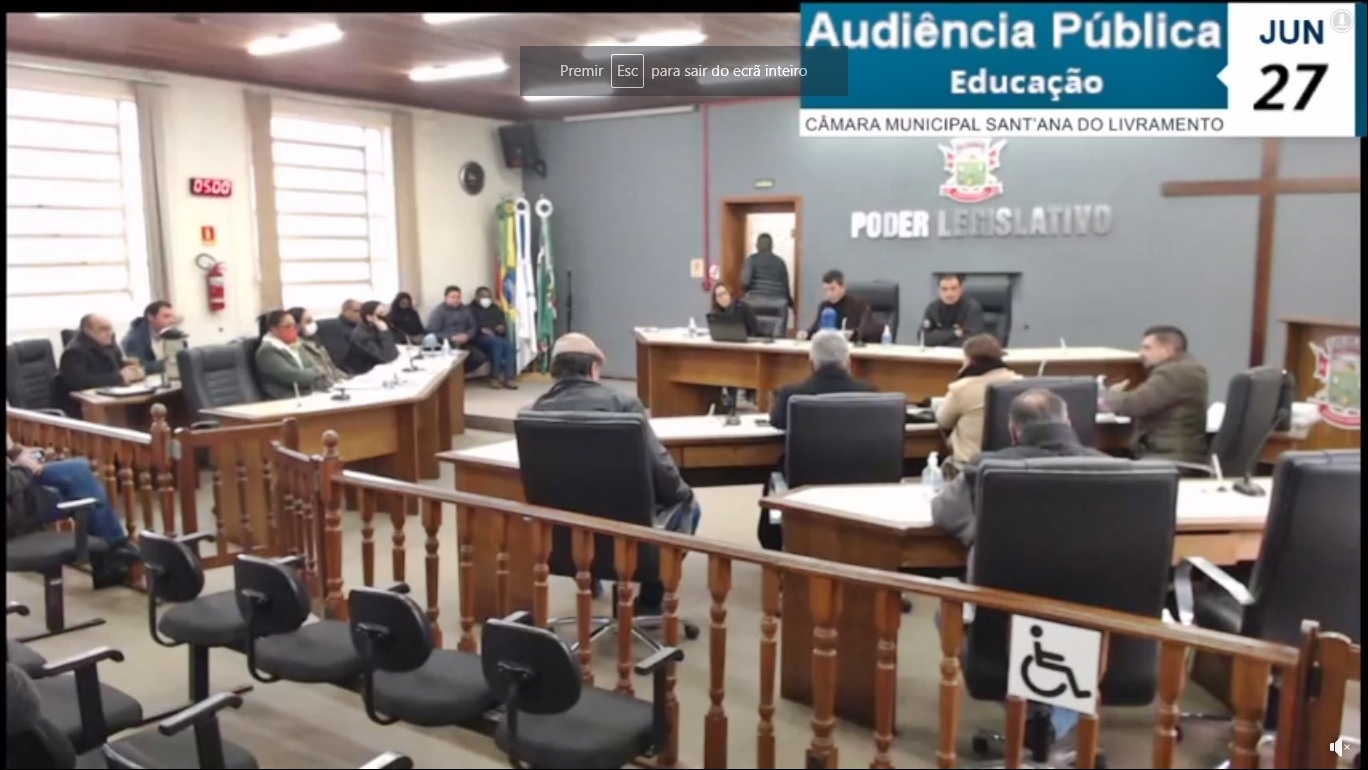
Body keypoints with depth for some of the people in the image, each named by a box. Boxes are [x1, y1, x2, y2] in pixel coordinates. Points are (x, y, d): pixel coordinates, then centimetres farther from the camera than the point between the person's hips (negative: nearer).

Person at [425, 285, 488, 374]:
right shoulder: (437, 312, -2)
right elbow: (433, 333, -10)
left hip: (463, 344, 5)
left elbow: (473, 327, 12)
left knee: (480, 357, -20)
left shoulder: (465, 310, 13)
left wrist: (467, 336, -12)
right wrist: (451, 338, -22)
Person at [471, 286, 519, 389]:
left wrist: (502, 327, -4)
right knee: (497, 342, -37)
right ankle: (495, 377, -36)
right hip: (481, 338, -4)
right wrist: (481, 330, -20)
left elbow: (504, 323, 20)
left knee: (509, 345, -30)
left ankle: (509, 378, -40)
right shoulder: (472, 309, 14)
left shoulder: (496, 309, 30)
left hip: (498, 337, 5)